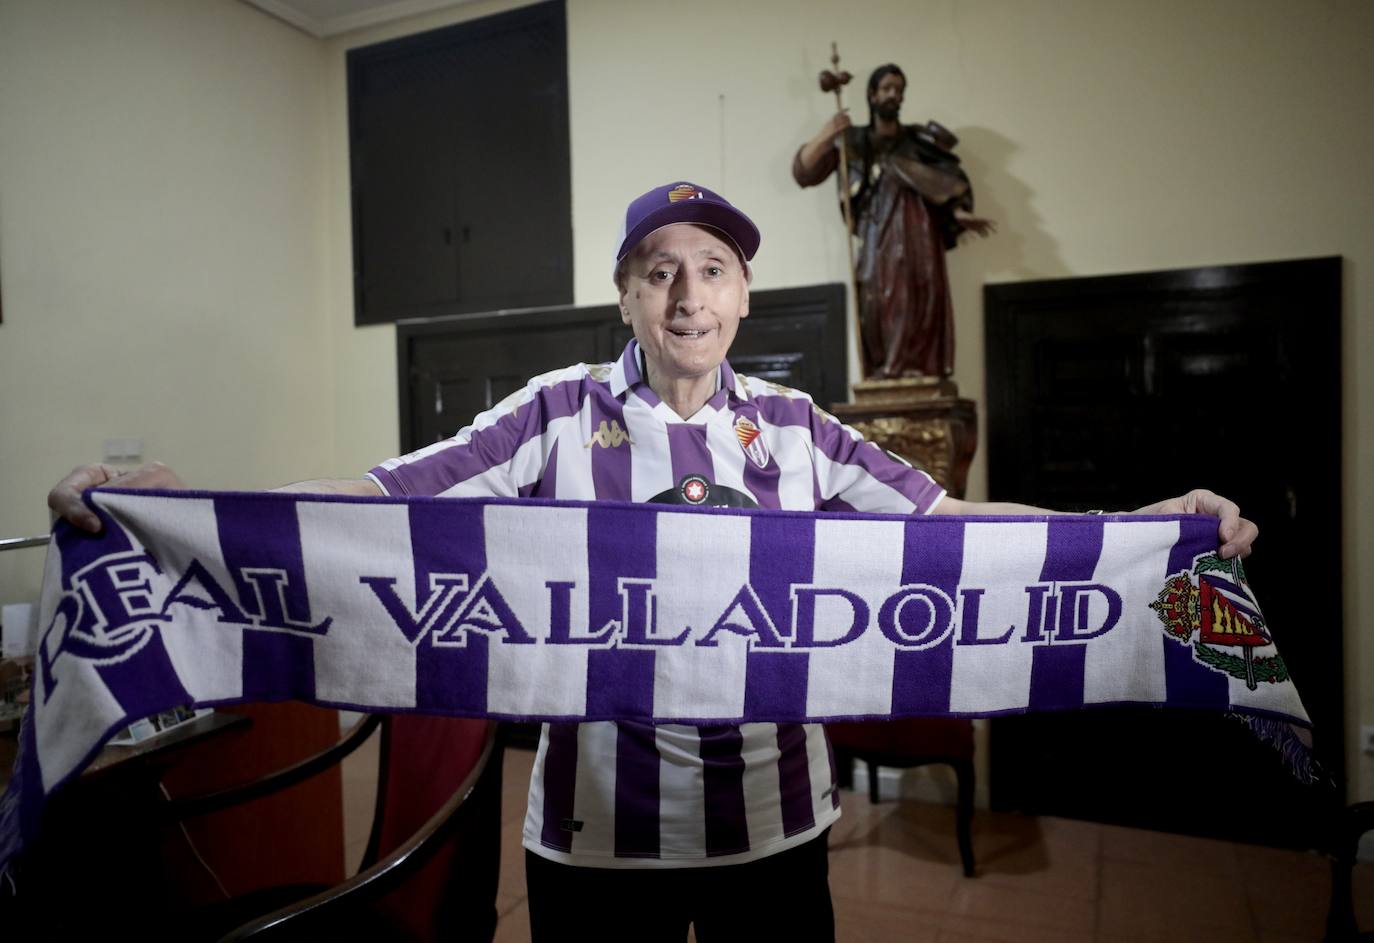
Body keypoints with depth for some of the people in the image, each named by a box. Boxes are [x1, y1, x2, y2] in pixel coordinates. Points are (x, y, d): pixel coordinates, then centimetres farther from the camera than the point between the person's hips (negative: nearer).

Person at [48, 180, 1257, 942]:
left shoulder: (792, 423, 0)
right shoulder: (562, 412, -7)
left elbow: (945, 516, 0)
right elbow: (385, 496, -14)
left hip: (773, 811, 2)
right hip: (601, 819, -1)